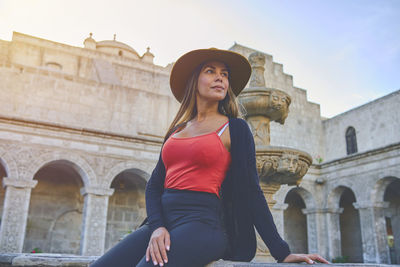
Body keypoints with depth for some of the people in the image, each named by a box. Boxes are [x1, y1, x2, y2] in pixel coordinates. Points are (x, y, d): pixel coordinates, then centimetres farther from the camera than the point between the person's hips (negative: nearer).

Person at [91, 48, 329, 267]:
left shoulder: (235, 128, 5)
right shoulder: (177, 129, 19)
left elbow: (251, 192, 2)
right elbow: (154, 185, 13)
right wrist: (157, 227, -7)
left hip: (203, 223, -4)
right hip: (163, 221, 5)